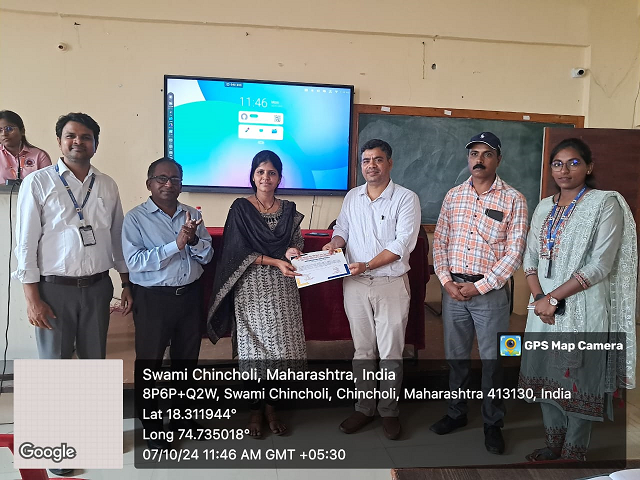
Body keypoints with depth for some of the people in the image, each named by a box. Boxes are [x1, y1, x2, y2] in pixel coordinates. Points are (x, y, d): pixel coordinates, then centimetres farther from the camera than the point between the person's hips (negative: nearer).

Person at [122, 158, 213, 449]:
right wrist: (176, 244, -23)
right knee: (149, 361, 8)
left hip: (190, 295, 5)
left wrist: (194, 240, -17)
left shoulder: (192, 215, 6)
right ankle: (151, 425, 28)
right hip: (153, 298, -4)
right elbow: (134, 261, -18)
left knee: (187, 358, 17)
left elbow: (207, 256, 4)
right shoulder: (136, 218, -7)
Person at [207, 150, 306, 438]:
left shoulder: (288, 210, 8)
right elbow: (239, 251, -8)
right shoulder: (240, 208, -3)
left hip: (282, 288, 3)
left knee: (280, 346, 4)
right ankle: (255, 410, 21)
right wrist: (276, 262, -16)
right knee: (254, 347, 2)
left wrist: (293, 251, -10)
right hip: (251, 287, -3)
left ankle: (271, 407, 23)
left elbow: (297, 243, 14)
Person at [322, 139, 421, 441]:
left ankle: (389, 410, 24)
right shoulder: (352, 197, 10)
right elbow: (342, 228, 14)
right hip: (355, 283, 4)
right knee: (363, 349, 13)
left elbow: (402, 244, -13)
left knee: (391, 352, 6)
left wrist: (367, 265, -21)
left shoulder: (406, 198, -6)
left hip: (391, 283, -4)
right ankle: (364, 408, 27)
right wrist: (335, 243, -10)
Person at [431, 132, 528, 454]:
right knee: (455, 356, 15)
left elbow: (514, 253, -9)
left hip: (490, 292, -3)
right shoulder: (453, 196, 6)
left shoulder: (513, 200, -5)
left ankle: (493, 424, 27)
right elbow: (440, 242, 6)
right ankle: (456, 413, 34)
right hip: (453, 289, 4)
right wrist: (446, 281, -6)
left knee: (491, 361, 8)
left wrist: (479, 286, -13)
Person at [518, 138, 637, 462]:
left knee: (578, 381, 5)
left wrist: (554, 298, -16)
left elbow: (601, 264, -15)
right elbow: (530, 256, 8)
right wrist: (539, 297, -7)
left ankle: (573, 456, 23)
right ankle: (554, 446, 33)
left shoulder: (605, 204, -8)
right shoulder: (544, 207, 10)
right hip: (544, 306, 6)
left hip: (582, 309, -5)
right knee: (547, 375, 14)